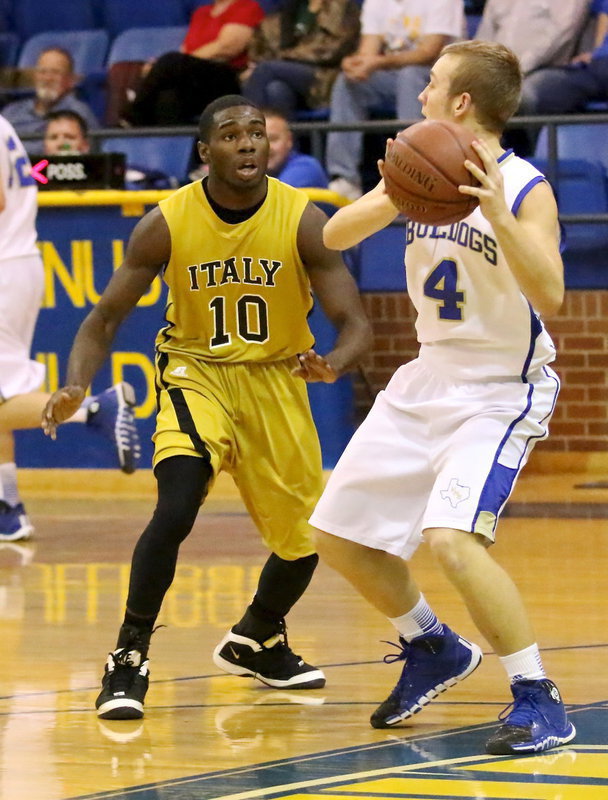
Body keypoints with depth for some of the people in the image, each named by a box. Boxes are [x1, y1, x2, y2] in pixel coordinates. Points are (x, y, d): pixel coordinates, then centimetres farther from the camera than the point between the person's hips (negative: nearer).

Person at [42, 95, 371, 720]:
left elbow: (355, 324, -16)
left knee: (304, 540, 10)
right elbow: (105, 318, -9)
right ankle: (129, 658, -14)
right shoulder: (167, 224, -17)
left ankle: (254, 643, 40)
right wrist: (76, 387, -29)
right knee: (176, 509, -27)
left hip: (276, 379, 3)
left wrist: (333, 364, -40)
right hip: (195, 371, -2)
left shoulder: (303, 220, -16)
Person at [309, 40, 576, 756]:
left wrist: (498, 214, -40)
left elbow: (550, 297, -31)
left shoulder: (524, 189, -19)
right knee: (339, 535, 12)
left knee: (451, 537, -28)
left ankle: (539, 702, -16)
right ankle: (432, 650, 36)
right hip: (428, 377, 8)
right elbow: (334, 236, -5)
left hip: (500, 393, -8)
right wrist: (393, 198, -23)